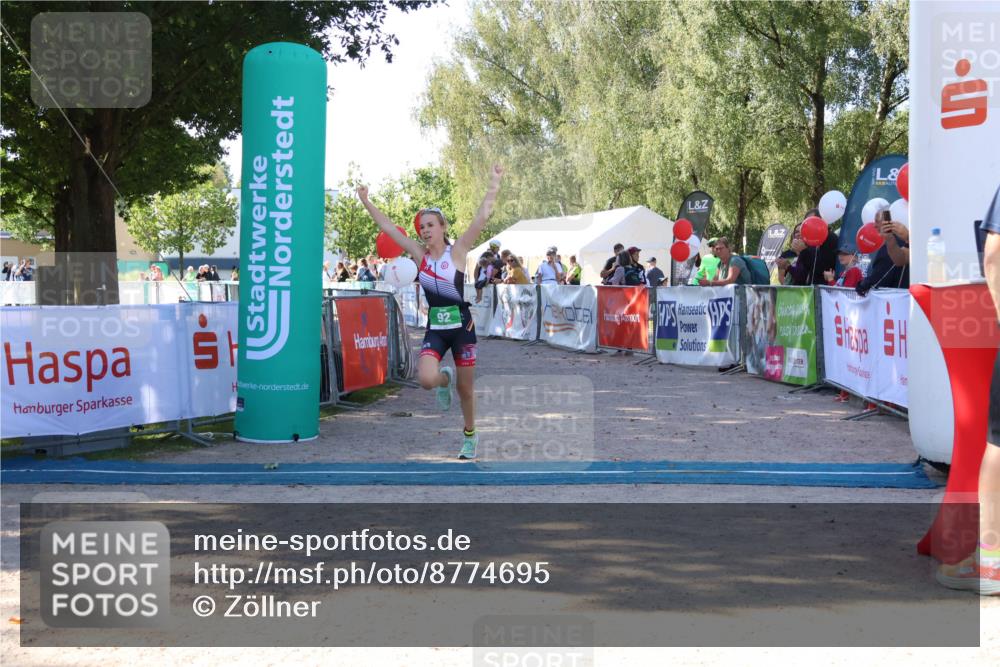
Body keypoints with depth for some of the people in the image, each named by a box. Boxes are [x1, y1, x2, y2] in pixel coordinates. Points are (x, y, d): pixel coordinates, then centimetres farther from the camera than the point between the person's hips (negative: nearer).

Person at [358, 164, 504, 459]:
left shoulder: (458, 251, -6)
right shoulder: (419, 254, 3)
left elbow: (482, 216, -14)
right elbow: (388, 227, 7)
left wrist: (494, 183, -20)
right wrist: (366, 202, 6)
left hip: (462, 326, -2)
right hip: (434, 329, 2)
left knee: (465, 388, 8)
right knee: (426, 379, -20)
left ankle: (470, 435, 32)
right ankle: (445, 379, 18)